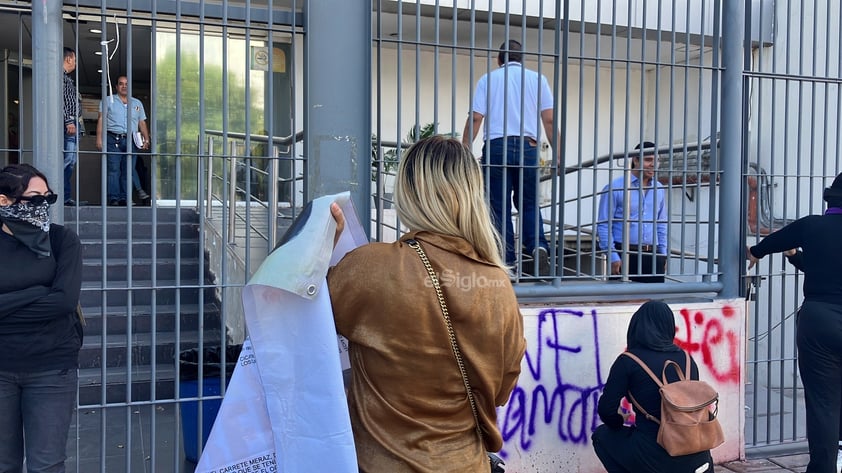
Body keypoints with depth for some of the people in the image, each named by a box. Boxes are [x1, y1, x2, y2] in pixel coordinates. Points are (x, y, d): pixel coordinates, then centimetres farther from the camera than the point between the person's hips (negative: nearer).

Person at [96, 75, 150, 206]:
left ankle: (124, 198, 2)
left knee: (129, 170, -1)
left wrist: (146, 139, 6)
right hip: (113, 139, -3)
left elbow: (142, 123, 19)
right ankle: (113, 198, -10)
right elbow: (101, 119, 6)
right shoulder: (108, 100, 13)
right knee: (114, 169, -9)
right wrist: (99, 138, -5)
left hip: (131, 140, 3)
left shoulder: (137, 103, 21)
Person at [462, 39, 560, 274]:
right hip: (528, 147, 1)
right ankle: (538, 246, -9)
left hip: (496, 146, -1)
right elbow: (549, 120, 4)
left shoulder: (488, 79, 11)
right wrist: (558, 154, 6)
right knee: (529, 203, 13)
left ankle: (506, 261, 3)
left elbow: (475, 118, 0)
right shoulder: (537, 79, 13)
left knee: (499, 207, 4)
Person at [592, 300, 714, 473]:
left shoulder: (628, 361, -6)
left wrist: (619, 421, 17)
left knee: (602, 436, 20)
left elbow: (606, 410, -7)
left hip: (654, 457, -5)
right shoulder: (687, 359, 7)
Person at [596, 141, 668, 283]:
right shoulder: (615, 188, -4)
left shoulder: (658, 189, 13)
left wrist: (663, 254, 13)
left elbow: (661, 224, 21)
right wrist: (613, 257, -12)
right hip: (624, 255, -5)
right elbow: (603, 225, -6)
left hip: (653, 256, 5)